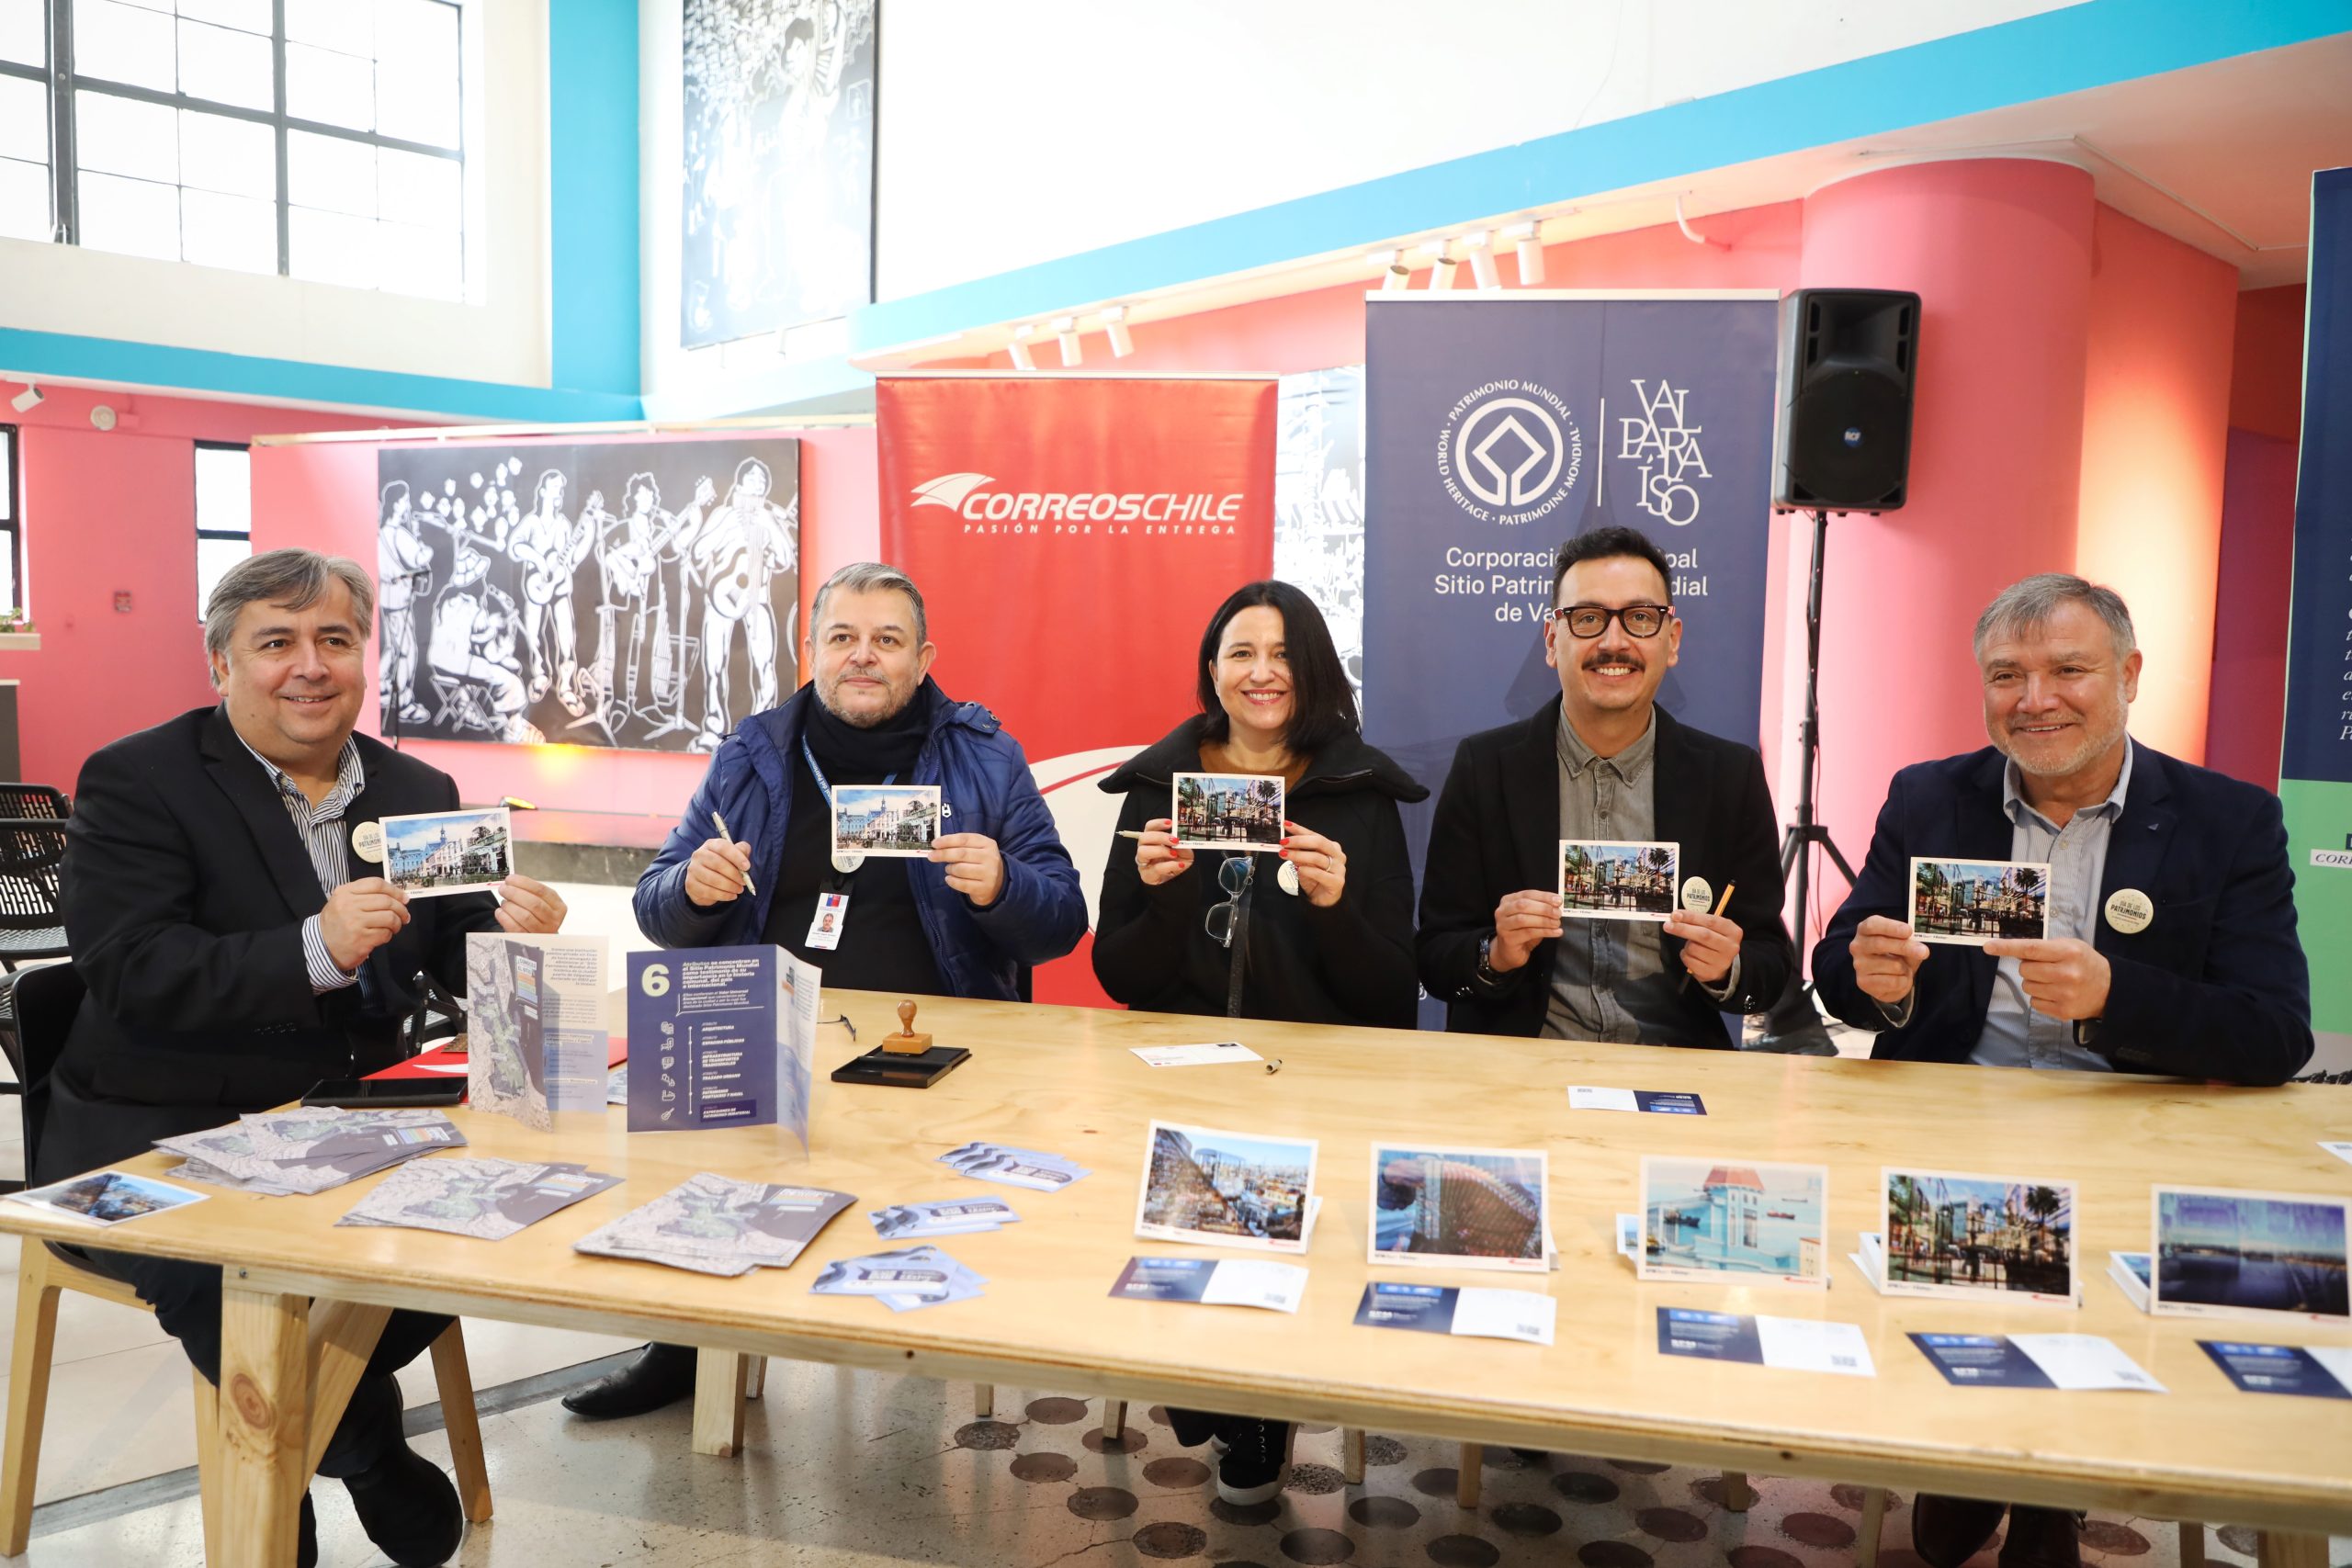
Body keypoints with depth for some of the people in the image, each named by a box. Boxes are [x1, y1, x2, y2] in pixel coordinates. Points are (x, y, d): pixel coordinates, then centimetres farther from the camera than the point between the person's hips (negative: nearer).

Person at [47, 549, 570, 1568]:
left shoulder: (419, 792, 10)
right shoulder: (135, 783, -5)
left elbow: (458, 960, 5)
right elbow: (128, 971, -18)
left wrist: (514, 935, -21)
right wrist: (313, 950, -33)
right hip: (162, 1141, -4)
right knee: (241, 1284, -31)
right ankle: (368, 1454, 3)